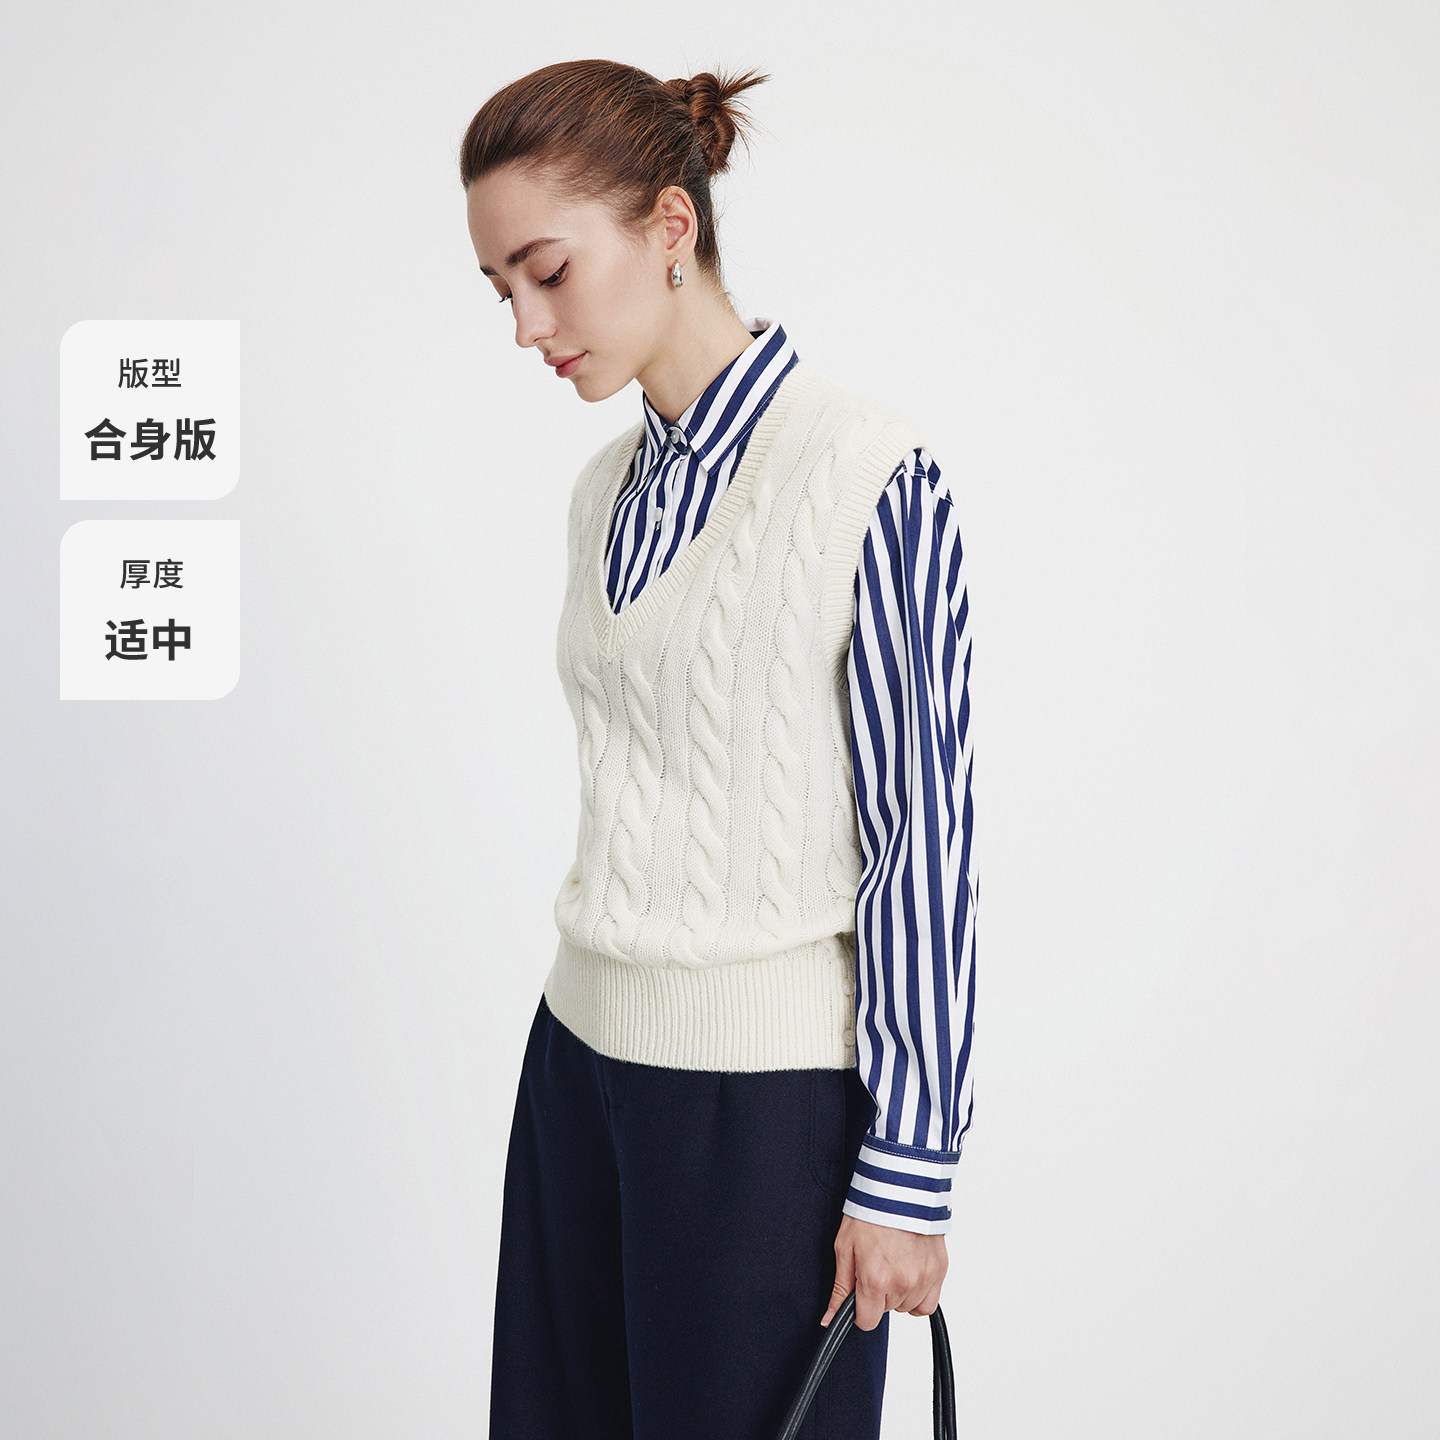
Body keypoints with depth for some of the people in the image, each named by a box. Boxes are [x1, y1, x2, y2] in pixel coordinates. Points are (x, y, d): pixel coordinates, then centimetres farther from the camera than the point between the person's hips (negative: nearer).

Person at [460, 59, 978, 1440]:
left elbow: (924, 836, -14)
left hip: (765, 1088, -7)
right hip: (582, 1055, 7)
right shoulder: (606, 488, 8)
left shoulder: (867, 480, -15)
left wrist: (907, 1169, -12)